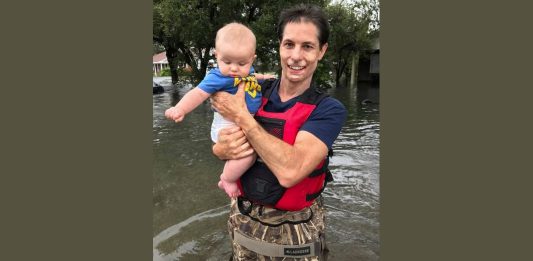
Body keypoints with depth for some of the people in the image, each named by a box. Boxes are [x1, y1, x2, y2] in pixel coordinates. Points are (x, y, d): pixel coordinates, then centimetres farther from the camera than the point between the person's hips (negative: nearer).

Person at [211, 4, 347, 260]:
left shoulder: (328, 109, -17)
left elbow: (290, 171, -31)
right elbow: (219, 146, 1)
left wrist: (241, 116, -24)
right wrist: (225, 147, -23)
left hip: (295, 232, -3)